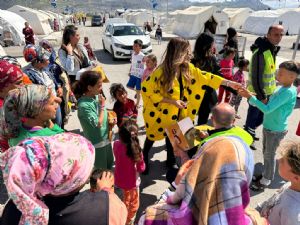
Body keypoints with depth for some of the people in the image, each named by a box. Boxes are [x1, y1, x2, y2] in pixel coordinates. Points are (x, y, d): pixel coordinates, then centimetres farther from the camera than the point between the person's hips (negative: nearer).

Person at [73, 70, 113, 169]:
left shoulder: (97, 96, -4)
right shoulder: (84, 105, -28)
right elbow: (98, 123, -27)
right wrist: (102, 106, -20)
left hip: (106, 138, 8)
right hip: (97, 143, -8)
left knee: (109, 164, 28)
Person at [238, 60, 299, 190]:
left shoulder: (288, 92, -26)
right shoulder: (282, 88, 3)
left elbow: (267, 109, -29)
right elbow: (270, 106, 10)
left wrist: (250, 97, -27)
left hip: (276, 130, -8)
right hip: (268, 127, 8)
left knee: (269, 155, 7)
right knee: (265, 153, 20)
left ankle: (266, 180, 25)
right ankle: (266, 174, 38)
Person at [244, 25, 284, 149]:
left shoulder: (272, 50, 8)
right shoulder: (260, 53, -24)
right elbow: (256, 77, -26)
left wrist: (266, 94, 15)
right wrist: (262, 96, -20)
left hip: (267, 92, 9)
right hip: (257, 93, -9)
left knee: (262, 116, 21)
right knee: (253, 116, 5)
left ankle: (249, 132, 42)